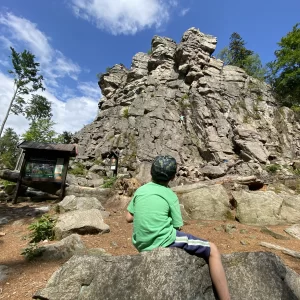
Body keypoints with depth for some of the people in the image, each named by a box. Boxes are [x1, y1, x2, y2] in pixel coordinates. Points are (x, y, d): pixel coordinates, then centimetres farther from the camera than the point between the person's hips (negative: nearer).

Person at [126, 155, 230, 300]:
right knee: (213, 251, 6)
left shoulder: (140, 190, 3)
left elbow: (129, 217, 8)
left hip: (141, 245, 6)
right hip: (165, 241, -6)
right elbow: (177, 227, -2)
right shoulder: (171, 196, -8)